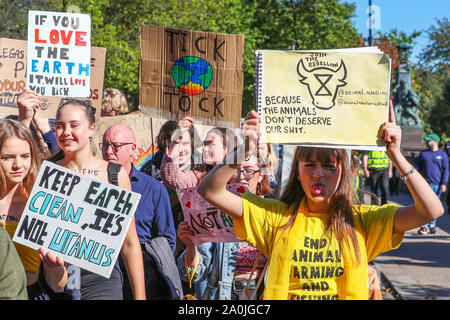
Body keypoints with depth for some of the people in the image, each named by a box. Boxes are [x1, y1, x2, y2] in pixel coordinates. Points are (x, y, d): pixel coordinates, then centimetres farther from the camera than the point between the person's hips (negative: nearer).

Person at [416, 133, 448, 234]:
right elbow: (417, 168, 14)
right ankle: (424, 226, -11)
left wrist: (444, 183, -6)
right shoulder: (423, 154, 11)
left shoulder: (442, 155, 6)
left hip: (437, 184, 0)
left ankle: (432, 225, 15)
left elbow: (446, 170, 3)